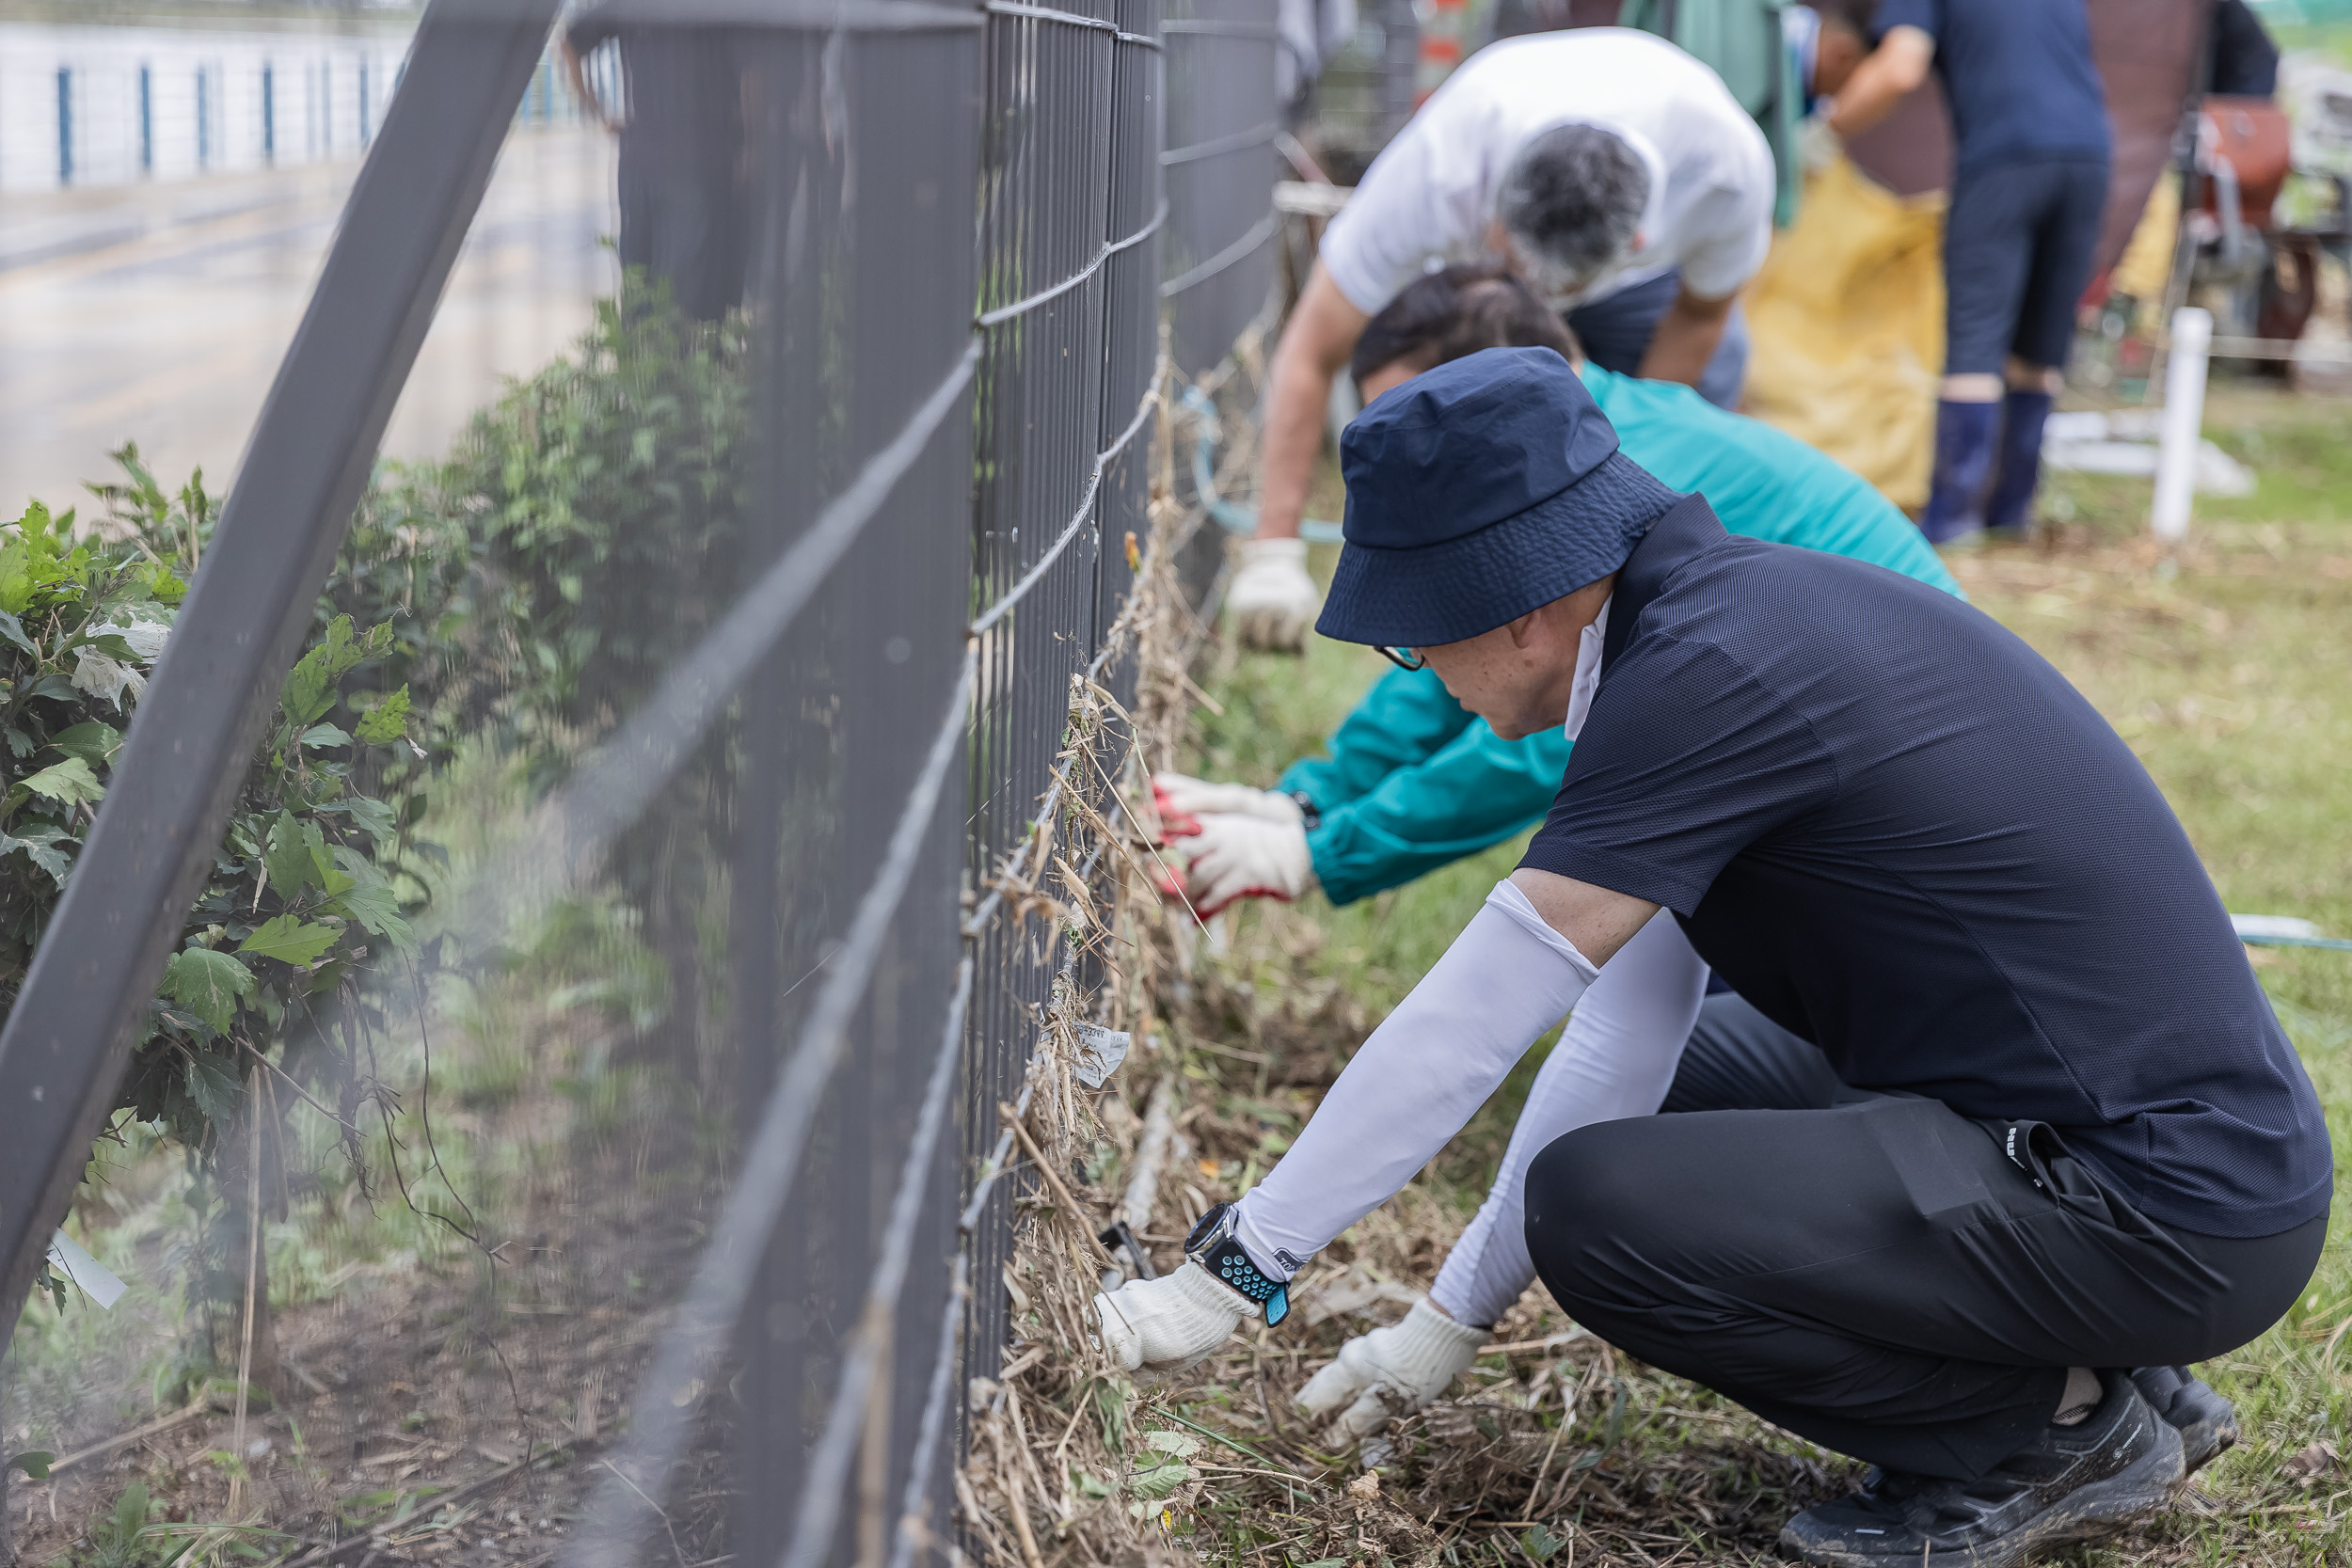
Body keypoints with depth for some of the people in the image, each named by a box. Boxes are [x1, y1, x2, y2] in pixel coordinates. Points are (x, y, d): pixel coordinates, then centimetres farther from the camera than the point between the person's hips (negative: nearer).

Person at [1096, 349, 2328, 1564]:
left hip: (2166, 1220, -10)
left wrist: (1235, 1268, -8)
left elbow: (1472, 1024, -17)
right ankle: (2090, 1374, 15)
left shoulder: (1710, 673, -20)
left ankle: (2053, 1427, 0)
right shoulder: (1737, 597, 10)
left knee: (1602, 1209, -17)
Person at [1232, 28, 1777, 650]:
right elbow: (1309, 358, -38)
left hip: (1649, 275, 1)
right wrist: (1274, 551, -42)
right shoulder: (1436, 175, -46)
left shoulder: (1729, 163, -43)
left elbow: (1699, 315, -18)